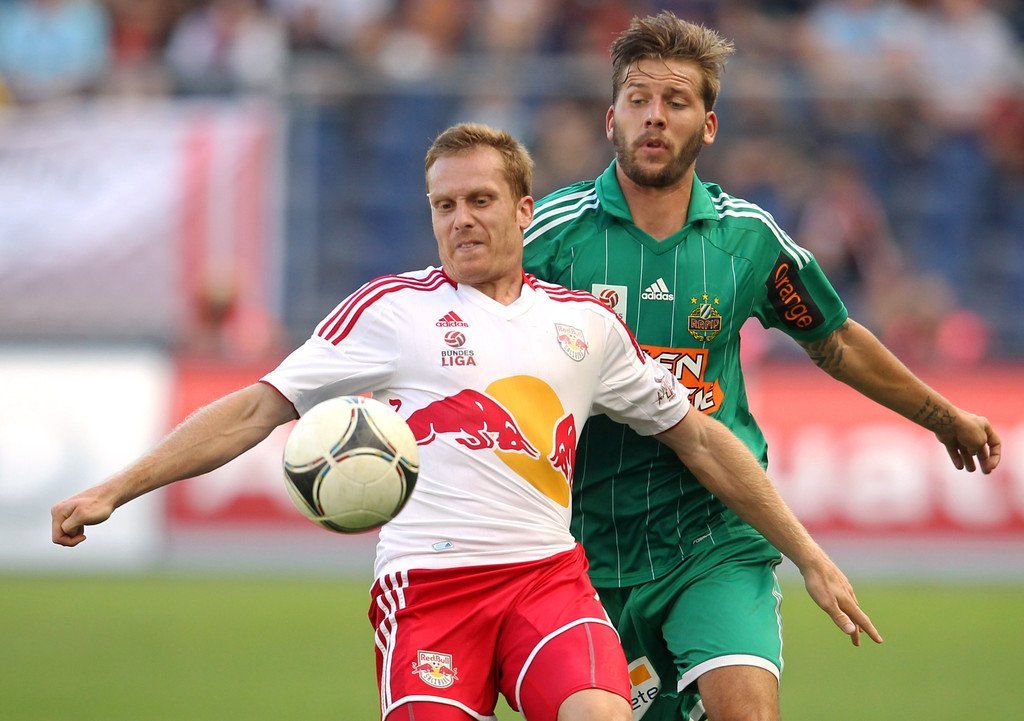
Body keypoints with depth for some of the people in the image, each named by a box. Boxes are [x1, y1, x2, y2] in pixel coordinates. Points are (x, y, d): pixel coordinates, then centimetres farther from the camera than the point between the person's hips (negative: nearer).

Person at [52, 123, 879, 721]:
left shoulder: (586, 323, 15)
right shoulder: (393, 308, 7)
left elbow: (698, 438, 22)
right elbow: (260, 407, 5)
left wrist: (810, 557, 22)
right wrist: (114, 490, -3)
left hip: (549, 573, 2)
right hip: (427, 576, -2)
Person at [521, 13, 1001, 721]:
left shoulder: (749, 238, 2)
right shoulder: (556, 231, -5)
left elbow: (834, 341, 18)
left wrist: (945, 417, 30)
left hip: (718, 542, 0)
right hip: (591, 548, 0)